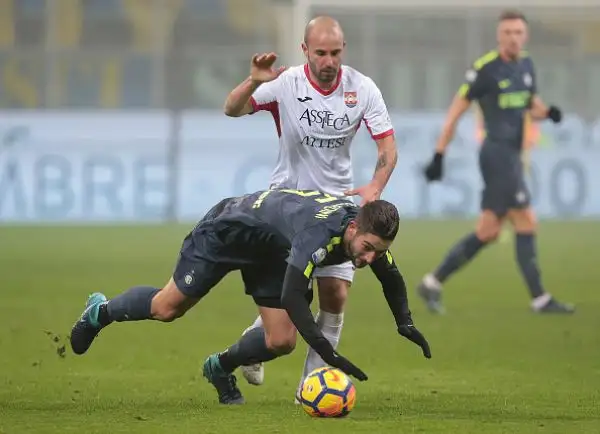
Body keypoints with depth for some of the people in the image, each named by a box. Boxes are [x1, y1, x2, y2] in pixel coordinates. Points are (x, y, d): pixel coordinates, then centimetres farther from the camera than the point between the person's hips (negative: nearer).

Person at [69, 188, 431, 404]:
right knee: (168, 308, 8)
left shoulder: (368, 234, -21)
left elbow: (392, 278, 1)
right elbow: (292, 296, -51)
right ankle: (102, 312, 37)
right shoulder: (320, 233, -45)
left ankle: (221, 367, 23)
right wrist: (328, 354, -55)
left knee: (281, 342, -5)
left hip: (272, 253, 7)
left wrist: (405, 324, -11)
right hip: (227, 232, -7)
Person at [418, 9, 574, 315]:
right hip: (498, 152, -8)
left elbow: (532, 107, 23)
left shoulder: (526, 65, 11)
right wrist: (439, 155, -10)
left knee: (487, 232, 9)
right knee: (526, 224, -9)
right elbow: (456, 111, -8)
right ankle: (540, 299, -4)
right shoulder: (485, 69, -11)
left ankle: (433, 283, 17)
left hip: (512, 155, 8)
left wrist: (547, 112, -1)